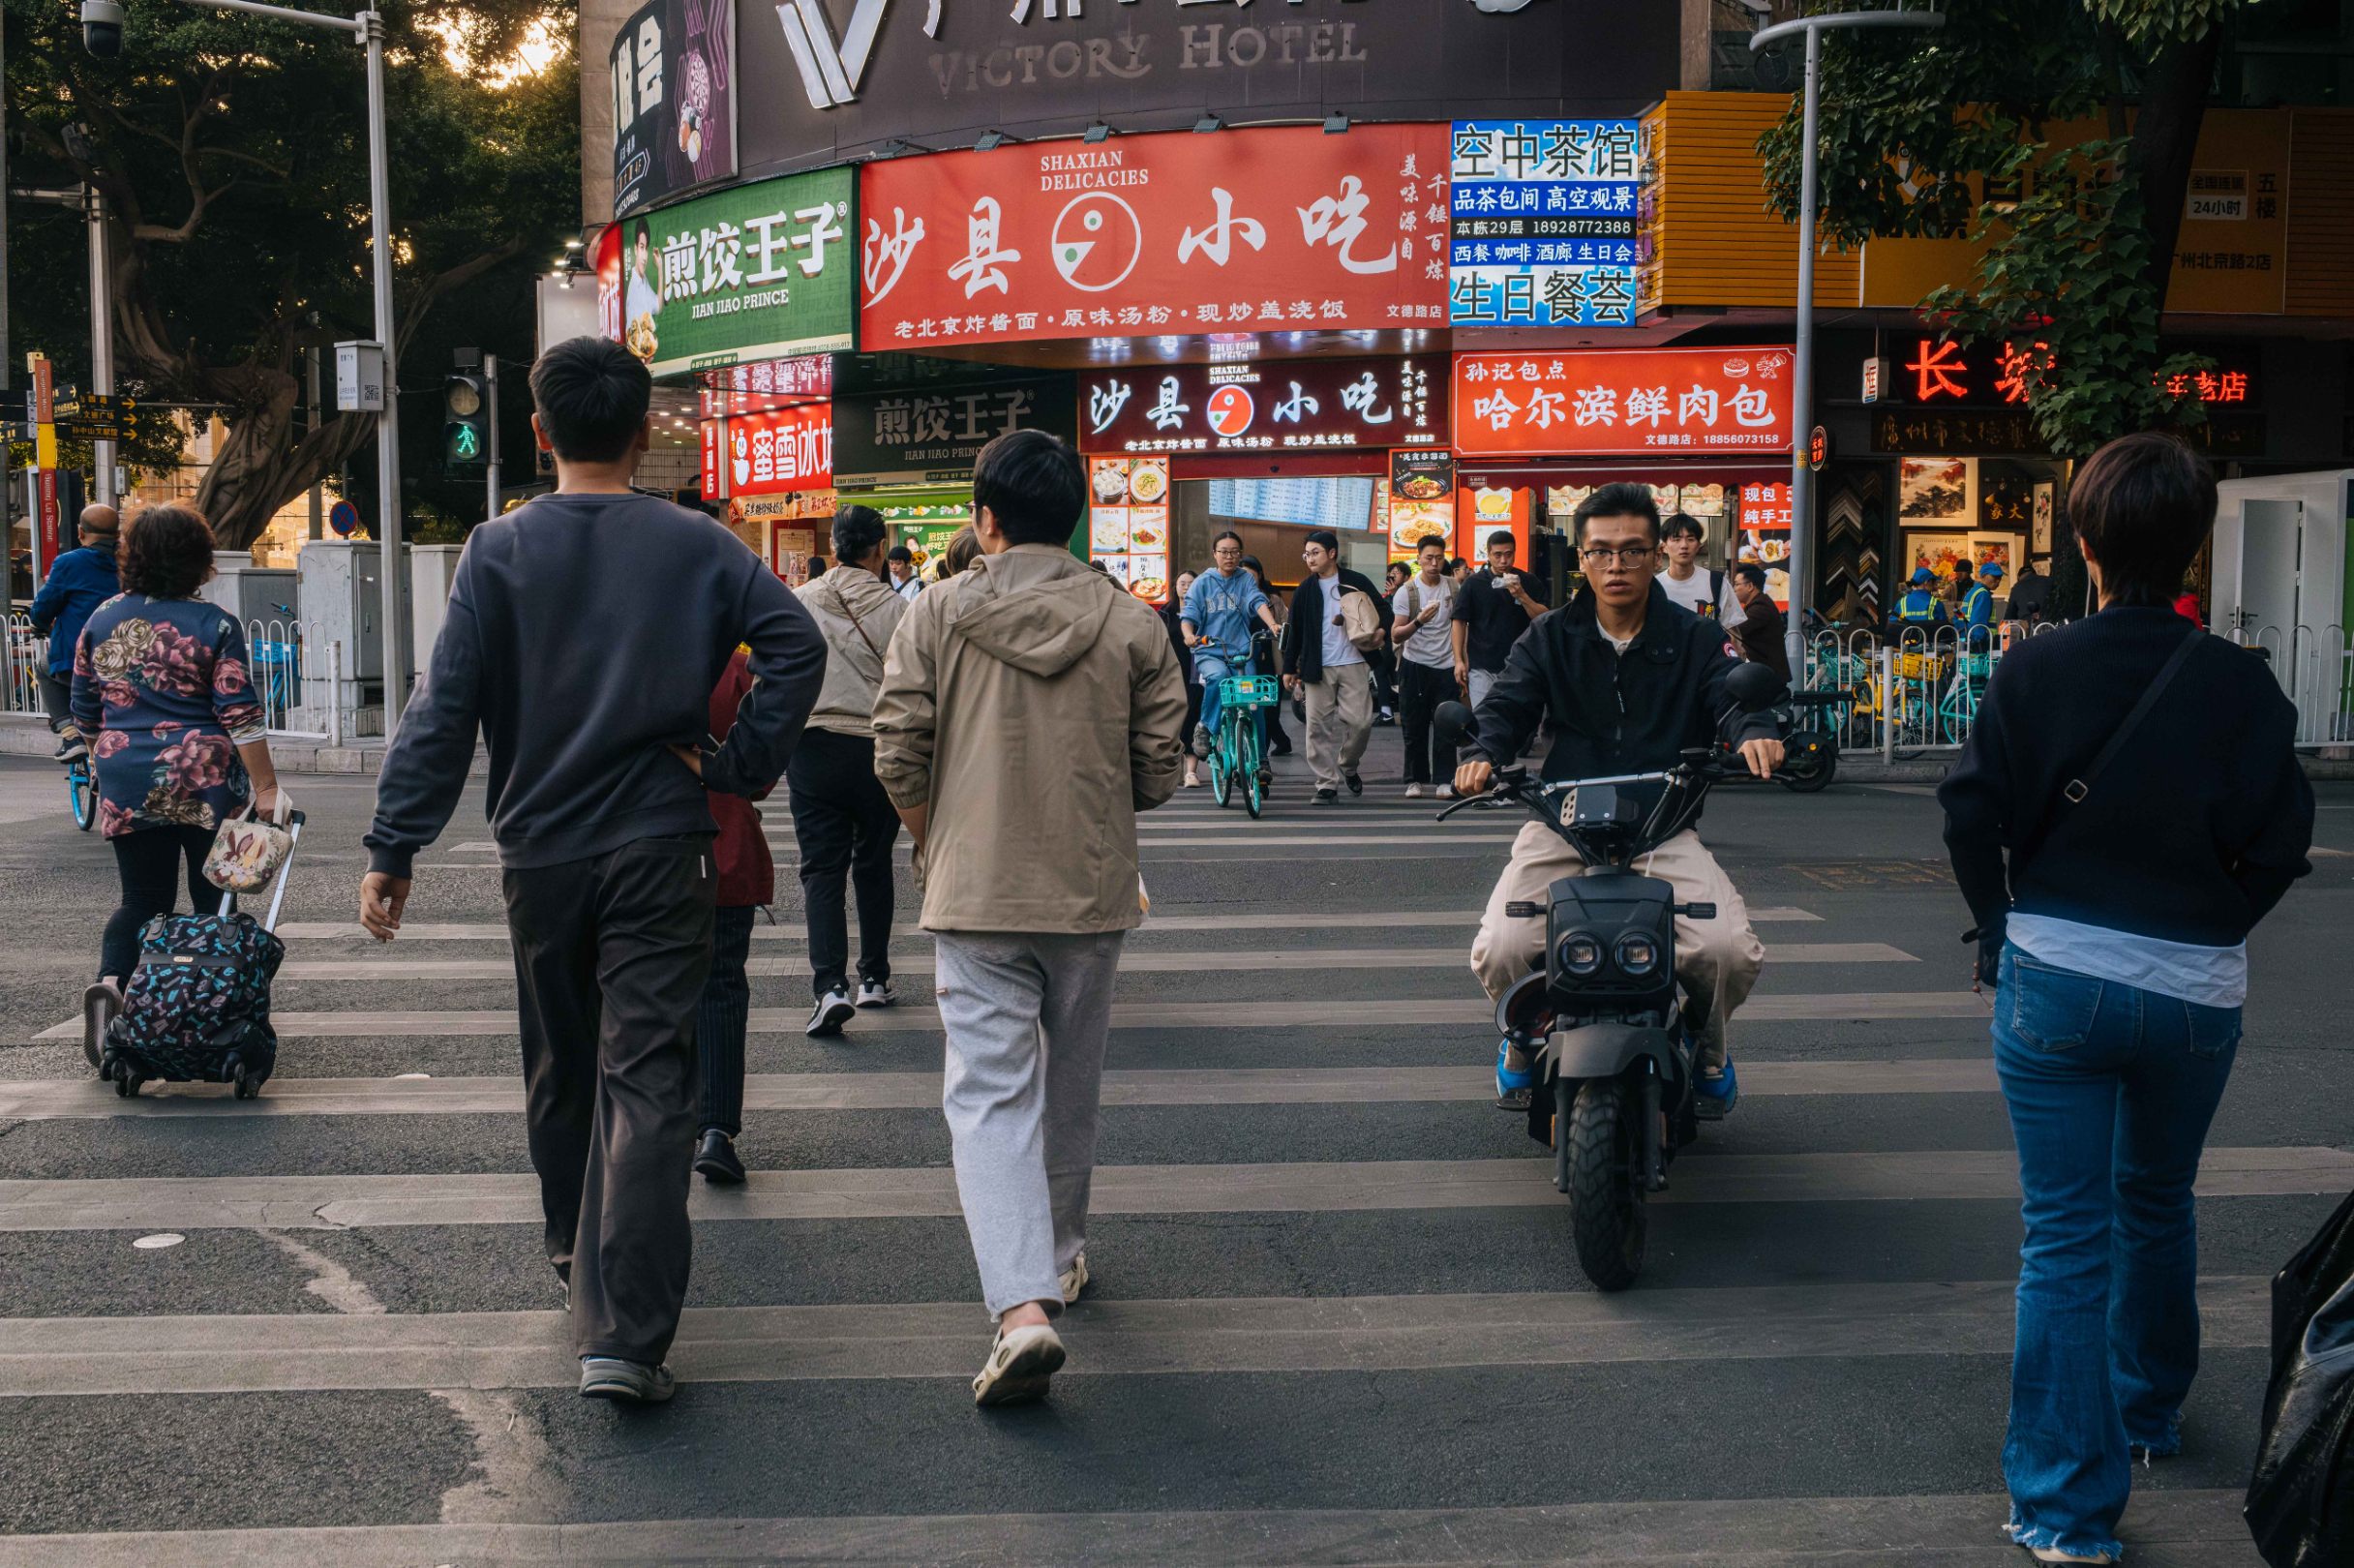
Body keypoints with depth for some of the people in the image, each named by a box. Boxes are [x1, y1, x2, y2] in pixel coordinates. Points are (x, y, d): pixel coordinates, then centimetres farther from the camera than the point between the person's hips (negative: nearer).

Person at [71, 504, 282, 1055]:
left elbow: (85, 713, 12)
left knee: (143, 898, 13)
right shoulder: (215, 625, -7)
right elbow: (240, 715, -11)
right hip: (205, 783, -3)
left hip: (127, 785, 3)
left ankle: (110, 982, -12)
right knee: (215, 897, 10)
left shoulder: (100, 621, 5)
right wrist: (265, 787, -9)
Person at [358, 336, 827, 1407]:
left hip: (540, 853, 2)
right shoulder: (697, 547, -1)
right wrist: (741, 769, -5)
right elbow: (797, 647, -12)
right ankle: (624, 1336, -11)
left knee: (560, 1075, 20)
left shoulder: (499, 551, -2)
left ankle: (577, 1265, 40)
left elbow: (445, 707, -7)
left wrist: (394, 848, -5)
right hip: (661, 851, -1)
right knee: (647, 1083, -4)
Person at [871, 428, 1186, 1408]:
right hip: (1092, 892, 2)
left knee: (990, 1092, -2)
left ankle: (1022, 1305, -17)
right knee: (1070, 1086, 19)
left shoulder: (937, 616, -5)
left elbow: (898, 758, -6)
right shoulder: (1130, 624, -2)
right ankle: (1060, 1254, 38)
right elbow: (1156, 773, 0)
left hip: (976, 891, -2)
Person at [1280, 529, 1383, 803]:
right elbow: (1294, 631, 9)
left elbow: (1382, 612, 13)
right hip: (1317, 668, 1)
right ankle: (1327, 783, 4)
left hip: (1353, 664, -1)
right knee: (1319, 728, -2)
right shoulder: (1304, 592, 8)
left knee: (1360, 721, -6)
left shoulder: (1356, 584, 4)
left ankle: (1348, 765, 21)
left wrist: (1378, 632, -5)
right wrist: (1289, 668, 7)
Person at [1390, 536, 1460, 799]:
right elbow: (1396, 635, -13)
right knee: (1415, 726, 3)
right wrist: (1418, 622, -31)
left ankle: (1444, 780, 2)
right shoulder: (1406, 592, -7)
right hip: (1415, 666, -2)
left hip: (1446, 666, 2)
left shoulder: (1452, 588, 3)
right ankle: (1415, 780, 11)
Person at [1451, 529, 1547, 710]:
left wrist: (1522, 596, -17)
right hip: (1482, 668, -2)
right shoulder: (1473, 583, -1)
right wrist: (1459, 661, -6)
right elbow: (1460, 621, 1)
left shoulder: (1526, 582, 2)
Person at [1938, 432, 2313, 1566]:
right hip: (2194, 991, 2)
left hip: (2054, 978, -1)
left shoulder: (2036, 669, -7)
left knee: (2065, 1236, 3)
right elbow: (2279, 842, -5)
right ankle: (2151, 1406, 46)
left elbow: (1973, 814, -7)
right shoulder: (2238, 686, -6)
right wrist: (2206, 928, 9)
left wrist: (2002, 928, 7)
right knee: (2157, 1204, 24)